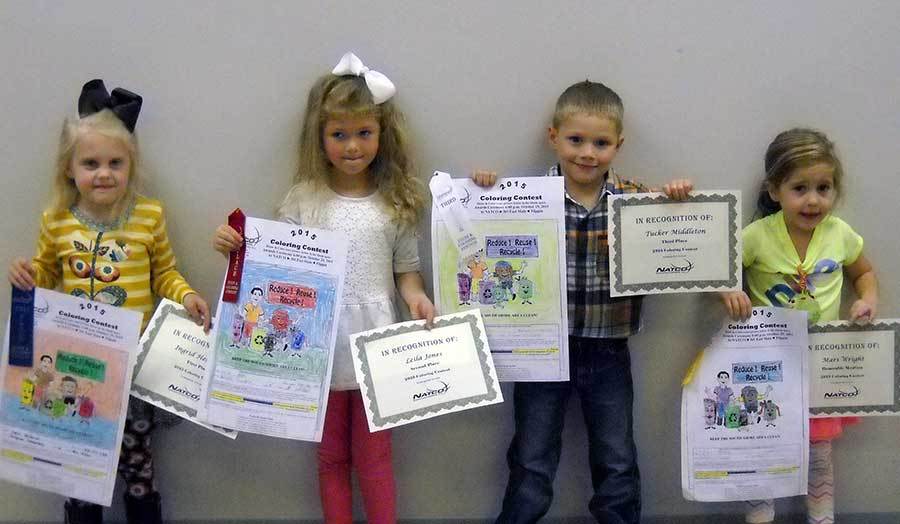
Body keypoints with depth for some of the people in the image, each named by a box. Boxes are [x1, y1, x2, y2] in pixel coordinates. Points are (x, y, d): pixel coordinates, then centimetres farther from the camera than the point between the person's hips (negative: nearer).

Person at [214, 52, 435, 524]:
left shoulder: (396, 201, -1)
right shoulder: (304, 199, -2)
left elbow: (406, 269, 6)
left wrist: (416, 297, -14)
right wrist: (235, 247, -14)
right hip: (322, 345, 1)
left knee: (373, 456, 9)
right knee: (331, 457, 14)